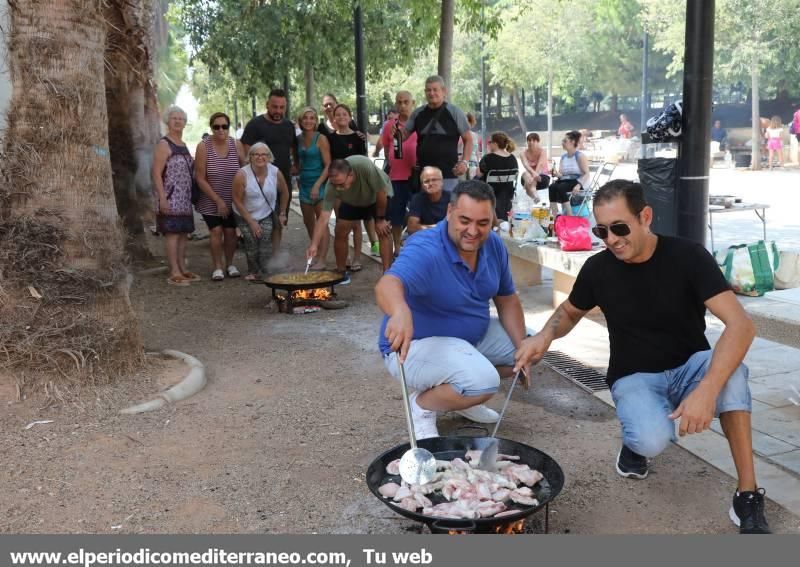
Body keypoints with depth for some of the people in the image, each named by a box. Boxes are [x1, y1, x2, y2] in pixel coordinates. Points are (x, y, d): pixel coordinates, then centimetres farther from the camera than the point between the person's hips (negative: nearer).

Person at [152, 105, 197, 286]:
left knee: (184, 233, 10)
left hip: (184, 199, 8)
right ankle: (174, 273, -6)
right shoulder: (164, 144, -8)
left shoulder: (183, 145, 16)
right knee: (172, 233, -8)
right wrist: (162, 199, -21)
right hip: (170, 198, -8)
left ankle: (182, 269, 18)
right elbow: (156, 174, -14)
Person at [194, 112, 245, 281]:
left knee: (230, 231, 4)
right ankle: (217, 267, 7)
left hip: (232, 200, 2)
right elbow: (200, 178, -12)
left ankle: (230, 264, 21)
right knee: (216, 230, -6)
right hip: (211, 201, -2)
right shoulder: (203, 147, -12)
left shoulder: (236, 145, -5)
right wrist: (218, 200, -14)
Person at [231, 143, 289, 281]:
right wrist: (251, 222, -13)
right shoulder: (242, 175, -20)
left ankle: (264, 272, 0)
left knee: (266, 237, -16)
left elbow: (284, 193, 6)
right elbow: (237, 201, -14)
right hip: (245, 216, -2)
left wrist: (282, 213, 9)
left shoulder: (276, 172, -12)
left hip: (266, 215, 2)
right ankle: (253, 271, 11)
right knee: (251, 240, -14)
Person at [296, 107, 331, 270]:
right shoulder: (298, 139, 8)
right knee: (309, 223, 12)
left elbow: (328, 165, -12)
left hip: (319, 184, -6)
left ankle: (321, 261, -3)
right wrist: (297, 174, 4)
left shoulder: (321, 139, -8)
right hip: (304, 184, 6)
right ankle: (316, 255, 24)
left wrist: (317, 185, -18)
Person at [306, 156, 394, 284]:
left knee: (383, 233, -17)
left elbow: (381, 192, -30)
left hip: (379, 196, -3)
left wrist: (380, 219, -20)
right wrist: (314, 245, -44)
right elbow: (324, 217, -34)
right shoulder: (332, 185, -34)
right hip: (352, 201, 3)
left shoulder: (365, 166, -44)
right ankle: (341, 273, 13)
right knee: (340, 233, -4)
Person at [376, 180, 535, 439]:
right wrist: (400, 312, -70)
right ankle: (422, 405, -2)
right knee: (483, 382, -31)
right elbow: (388, 285, -47)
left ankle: (463, 396, 18)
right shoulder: (425, 250, -28)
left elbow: (507, 299, 5)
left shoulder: (493, 245, -5)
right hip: (416, 343, -8)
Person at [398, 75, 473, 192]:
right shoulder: (418, 113, 7)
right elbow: (404, 135, 13)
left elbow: (468, 139, 1)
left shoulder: (454, 112, -3)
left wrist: (465, 162, -11)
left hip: (448, 174, -4)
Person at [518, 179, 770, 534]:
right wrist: (545, 336, -12)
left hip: (688, 368, 0)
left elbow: (741, 325, -28)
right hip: (634, 377, 0)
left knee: (730, 367, -36)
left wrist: (707, 390, -42)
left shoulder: (688, 257, -17)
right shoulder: (598, 269, -9)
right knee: (652, 440, -33)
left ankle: (748, 496, -23)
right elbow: (570, 311, 12)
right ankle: (636, 441, 7)